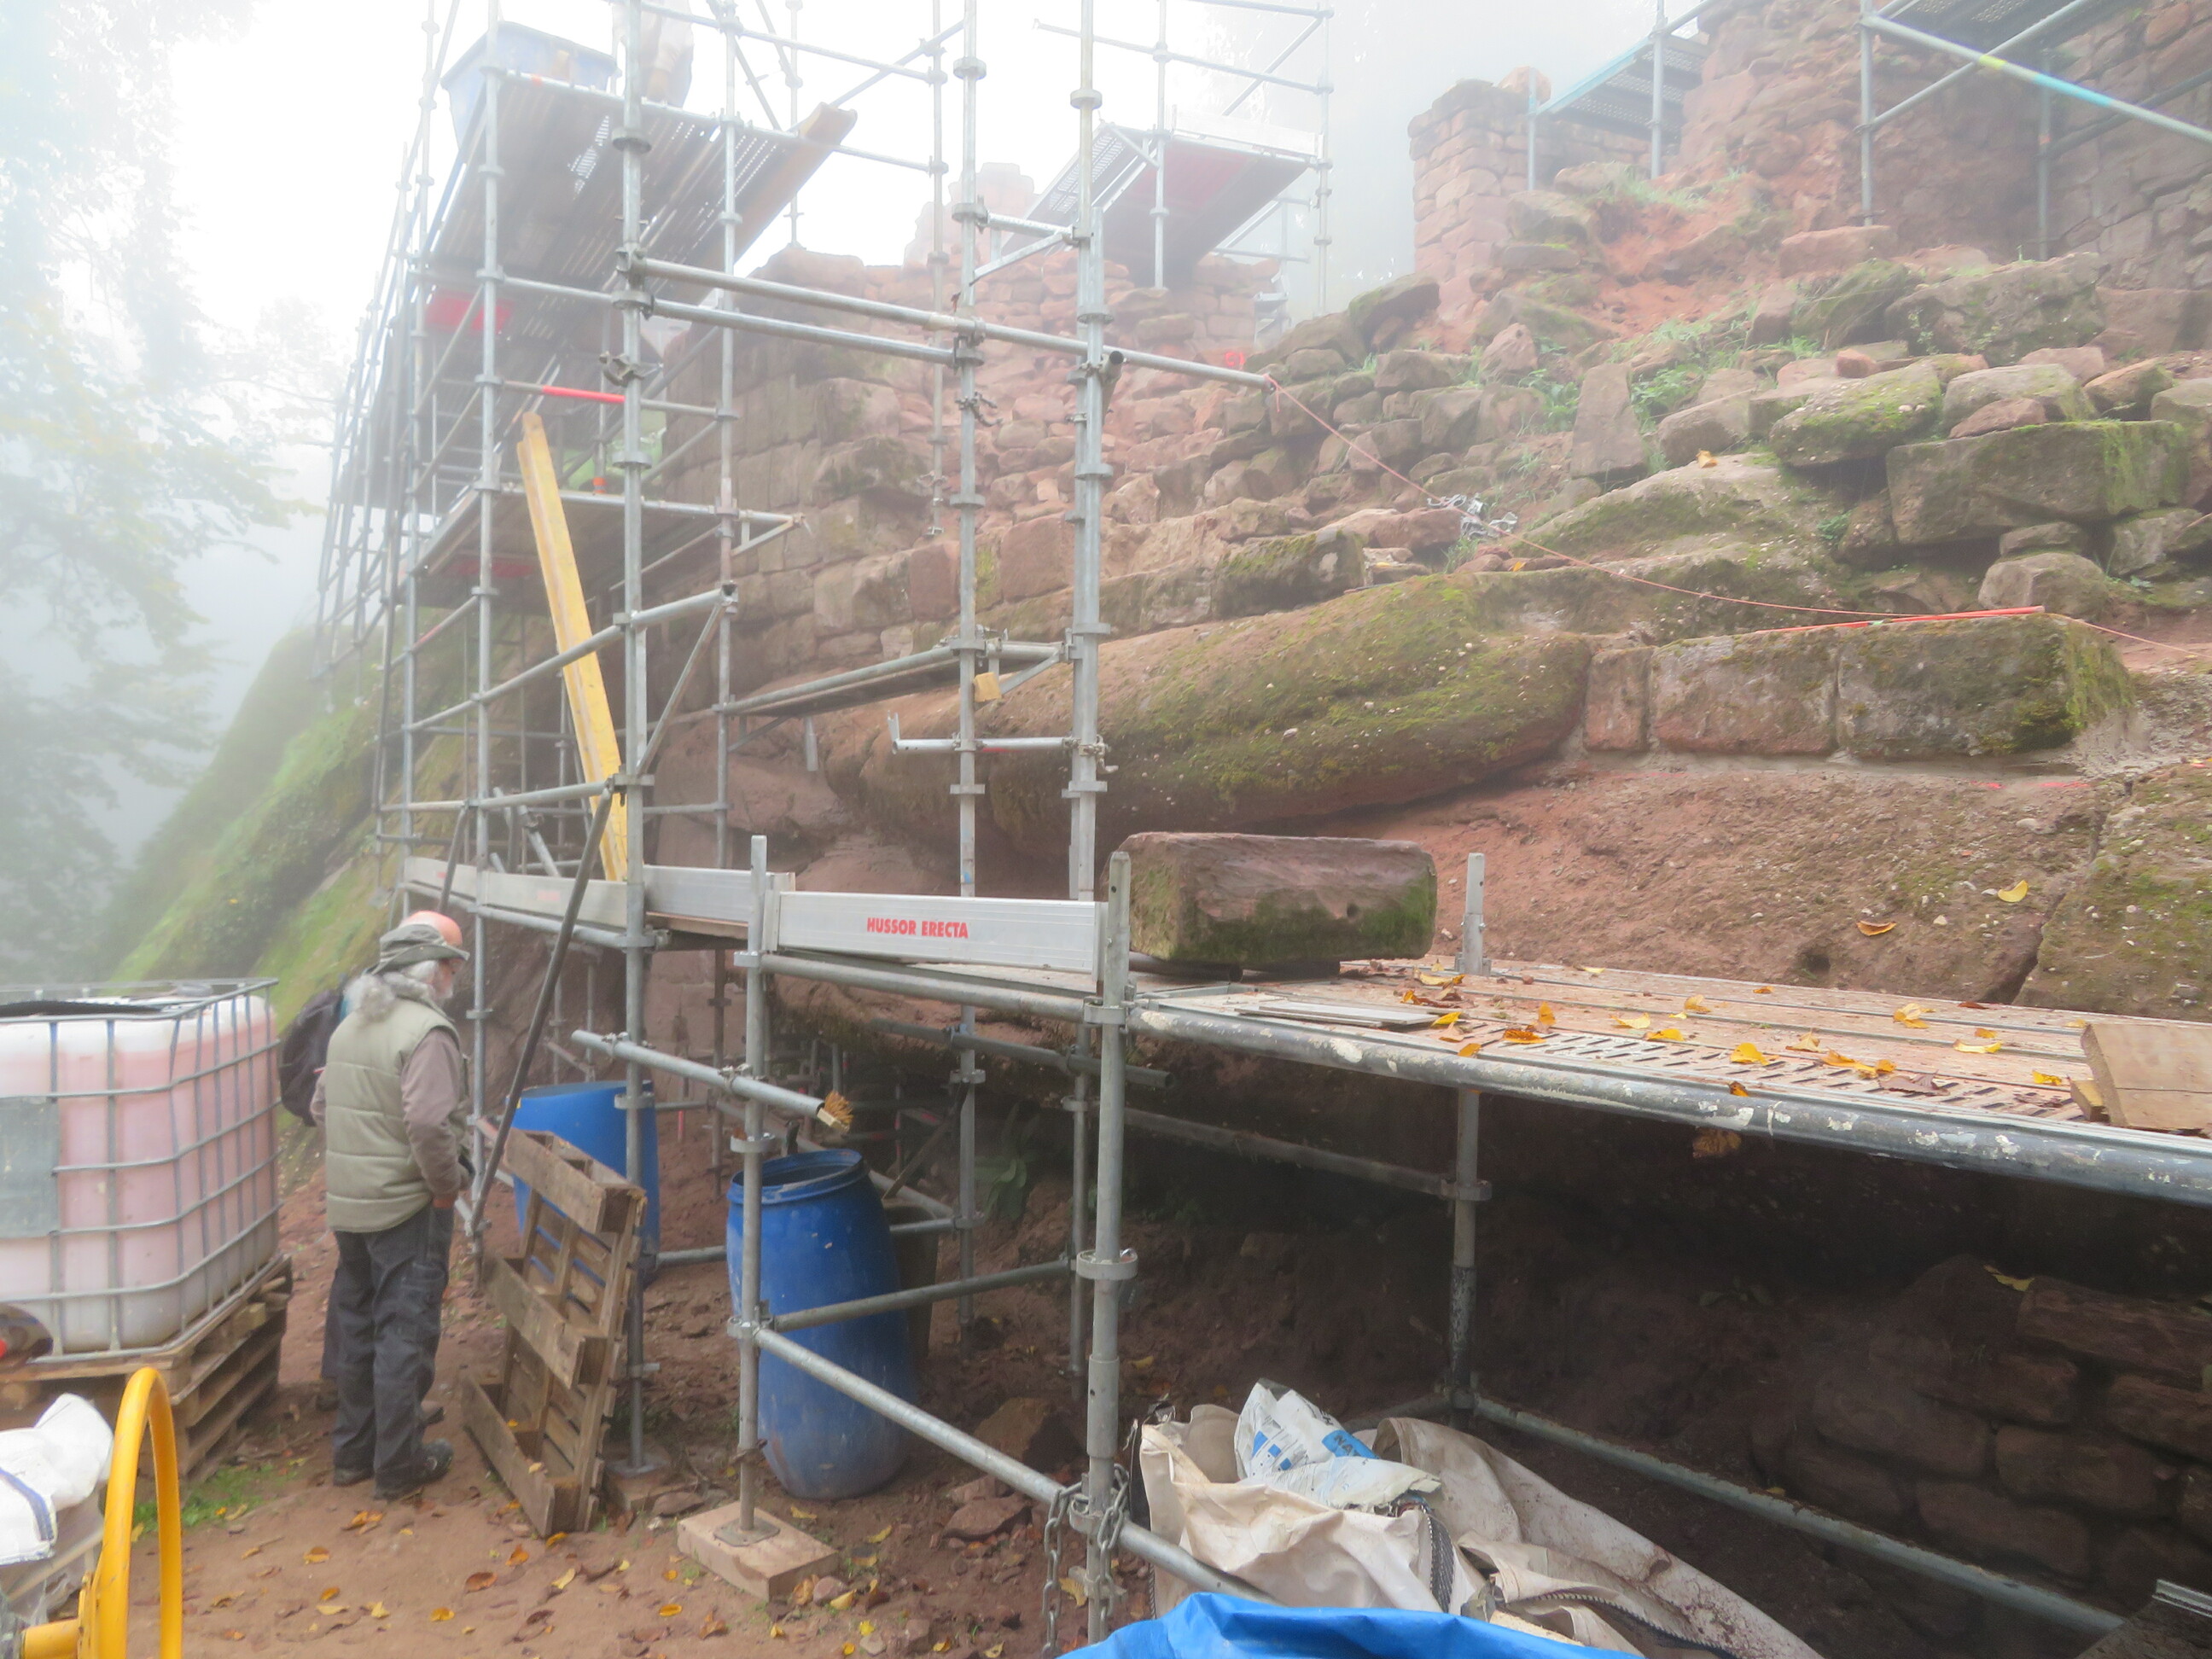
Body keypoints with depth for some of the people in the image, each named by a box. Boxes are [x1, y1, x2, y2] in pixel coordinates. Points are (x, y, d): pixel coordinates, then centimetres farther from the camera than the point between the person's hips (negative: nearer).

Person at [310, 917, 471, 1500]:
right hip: (408, 1207, -8)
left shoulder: (350, 1026, 9)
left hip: (348, 1205, 8)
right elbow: (429, 1124, -27)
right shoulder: (427, 1031, -19)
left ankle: (351, 1450, 30)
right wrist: (447, 1185, -13)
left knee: (355, 1325, 18)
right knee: (404, 1335, 2)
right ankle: (399, 1464, 11)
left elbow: (323, 1107, 16)